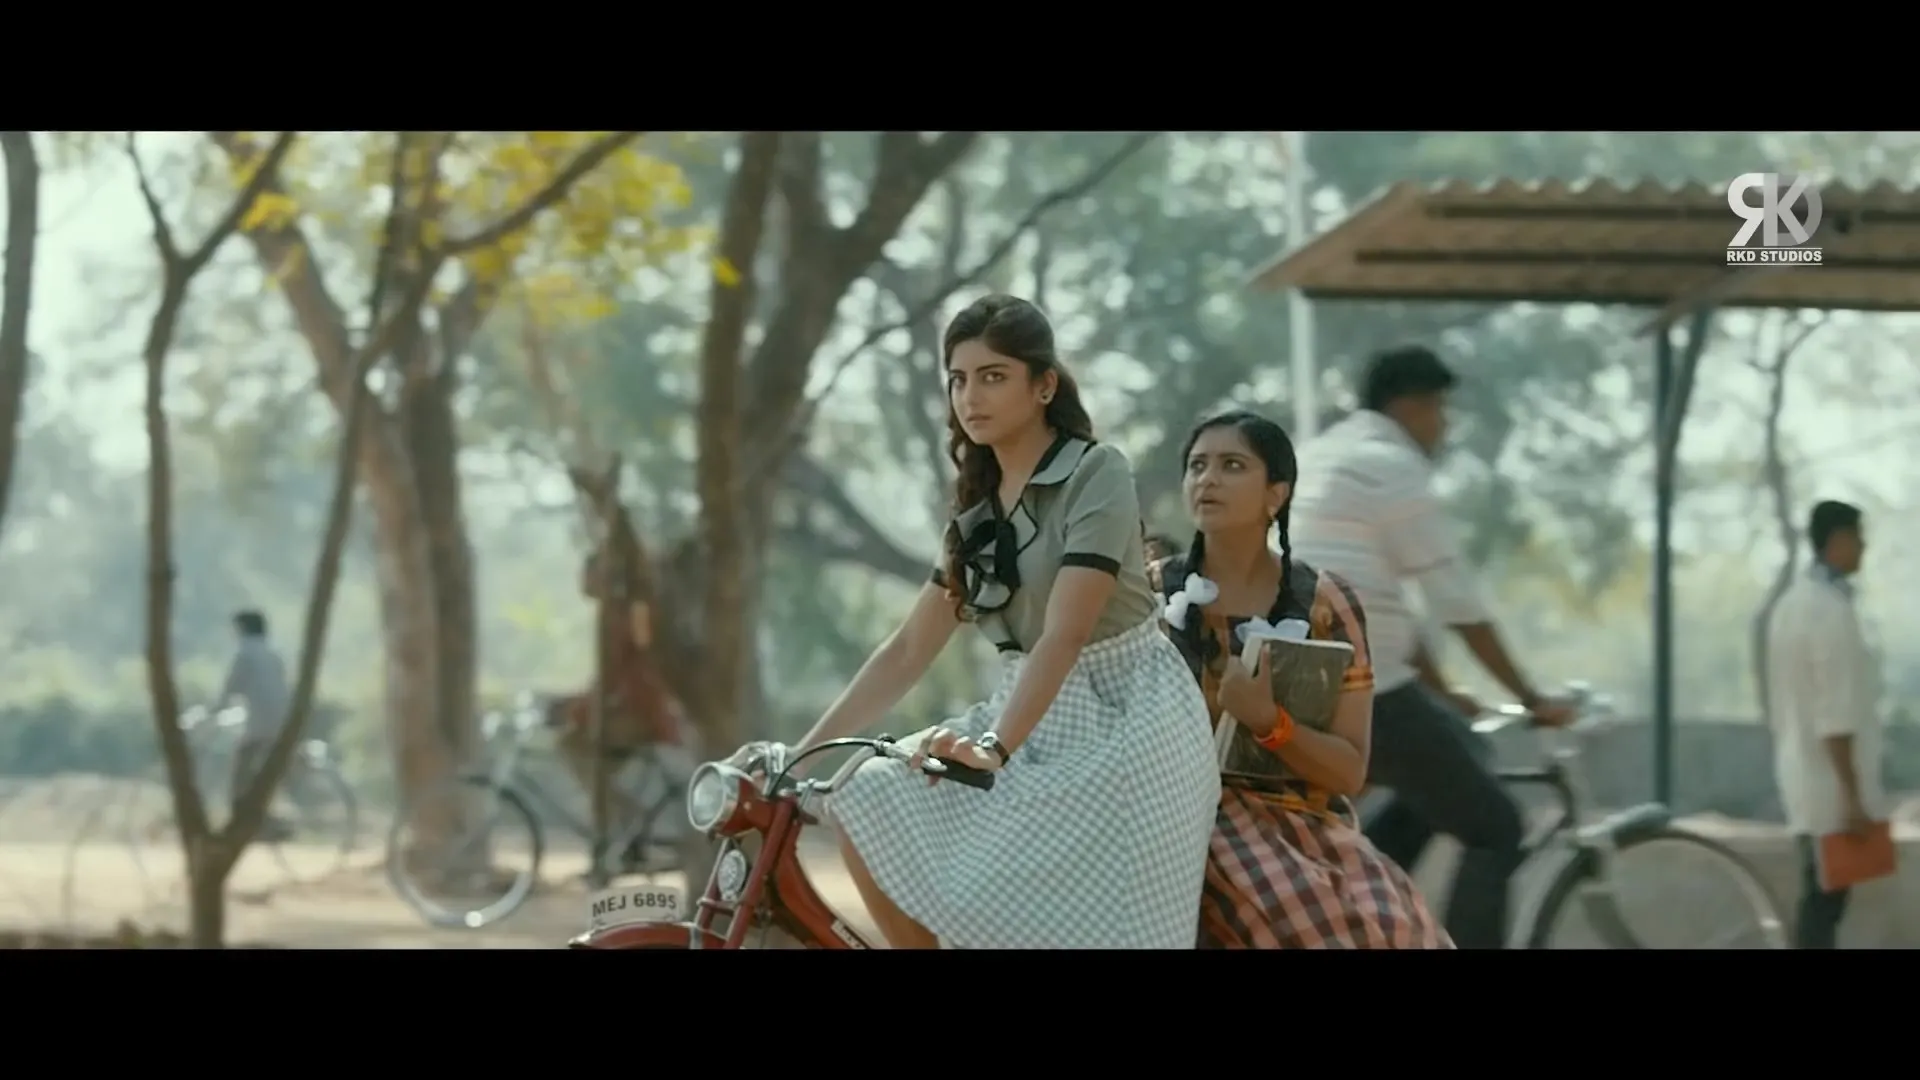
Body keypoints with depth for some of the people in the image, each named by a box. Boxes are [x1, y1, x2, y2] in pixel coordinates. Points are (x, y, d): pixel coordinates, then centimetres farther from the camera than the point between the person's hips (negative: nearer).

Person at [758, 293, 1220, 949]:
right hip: (1034, 718, 8)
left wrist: (995, 747, -36)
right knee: (868, 806, -11)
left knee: (1011, 910, -23)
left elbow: (1064, 634, -23)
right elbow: (909, 650, 12)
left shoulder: (1096, 474, -11)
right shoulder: (980, 508, 13)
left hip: (1124, 723, -8)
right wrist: (801, 750, 4)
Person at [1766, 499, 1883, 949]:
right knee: (1824, 901, -6)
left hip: (1801, 776, 9)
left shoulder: (1791, 603, 12)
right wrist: (1852, 794, -20)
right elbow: (1836, 715, -21)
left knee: (1818, 898, 14)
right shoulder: (1832, 609, -18)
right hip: (1830, 781, -9)